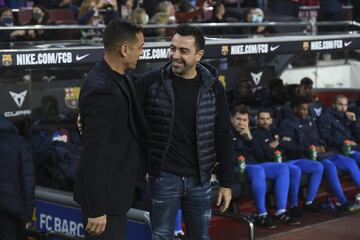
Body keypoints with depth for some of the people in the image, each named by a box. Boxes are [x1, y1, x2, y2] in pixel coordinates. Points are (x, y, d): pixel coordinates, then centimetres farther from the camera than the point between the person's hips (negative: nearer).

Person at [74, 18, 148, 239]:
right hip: (104, 194, -10)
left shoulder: (119, 78, 5)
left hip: (116, 188, 10)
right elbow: (94, 154, -25)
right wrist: (96, 210, -23)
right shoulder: (101, 90, -24)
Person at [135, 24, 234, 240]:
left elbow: (224, 138, 2)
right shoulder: (151, 82, -7)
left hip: (200, 179, 2)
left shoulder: (213, 88, -2)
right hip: (164, 177, -2)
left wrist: (226, 183, 2)